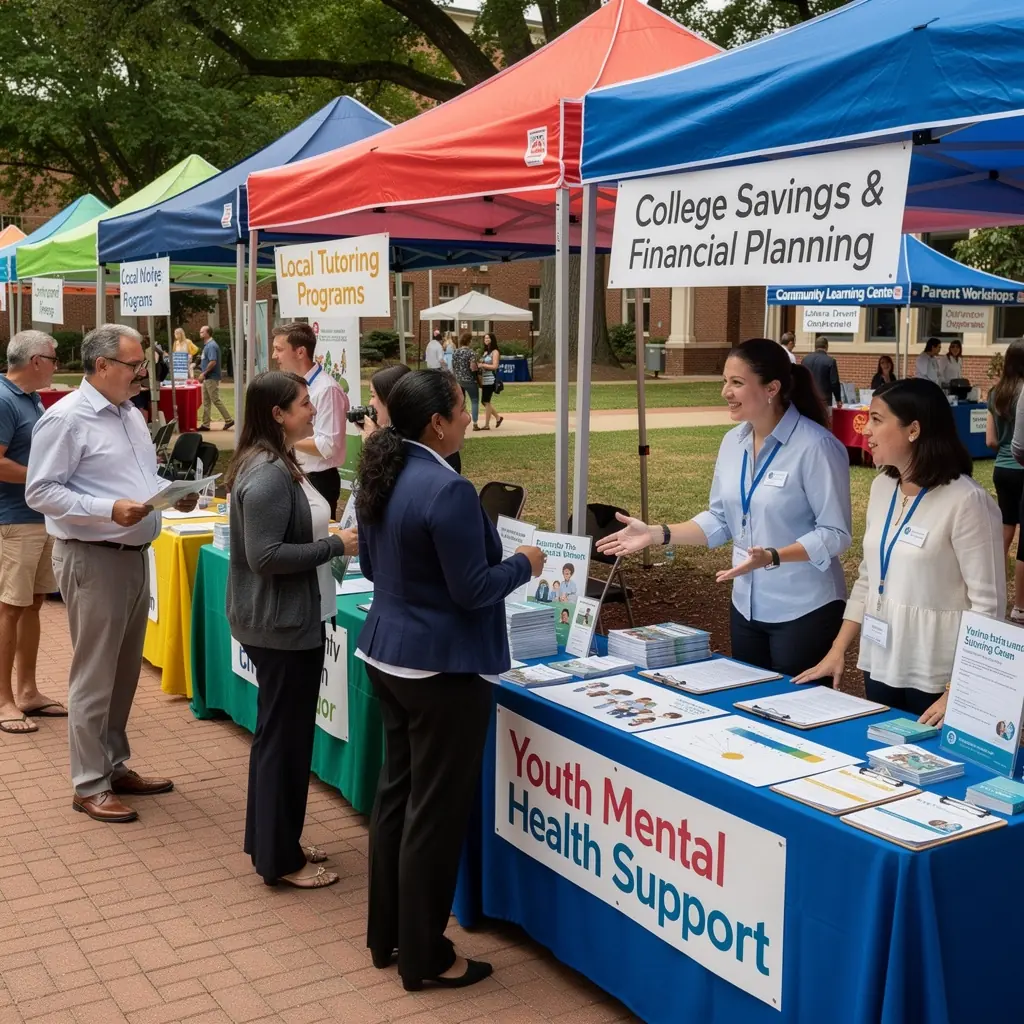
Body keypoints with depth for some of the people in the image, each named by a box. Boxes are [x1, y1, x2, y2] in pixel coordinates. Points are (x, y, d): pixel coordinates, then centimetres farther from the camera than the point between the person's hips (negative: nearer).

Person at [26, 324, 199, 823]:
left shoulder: (131, 414, 12)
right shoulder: (66, 418, -14)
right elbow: (40, 491, -16)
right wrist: (109, 510, -25)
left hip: (135, 555, 8)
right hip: (93, 560, -8)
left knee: (125, 671, 16)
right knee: (94, 676, 0)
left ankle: (115, 767, 30)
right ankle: (89, 786, 12)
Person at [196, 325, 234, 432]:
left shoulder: (211, 346, -17)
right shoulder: (207, 345, 14)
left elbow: (213, 362, -25)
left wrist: (204, 373, -20)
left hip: (212, 378, -10)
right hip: (208, 378, 10)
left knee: (216, 400, -7)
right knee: (206, 402, 10)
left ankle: (228, 420, -1)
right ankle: (205, 424, 12)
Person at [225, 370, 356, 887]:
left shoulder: (277, 464, 10)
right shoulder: (268, 473, -22)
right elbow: (265, 556, -26)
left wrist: (329, 536, 6)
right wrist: (335, 545, -21)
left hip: (291, 618, 11)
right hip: (281, 623, -11)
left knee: (280, 731, 19)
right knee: (285, 735, 0)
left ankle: (273, 841, 32)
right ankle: (279, 859, 13)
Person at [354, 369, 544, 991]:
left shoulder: (381, 476, 5)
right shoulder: (448, 490, -23)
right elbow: (474, 590, -20)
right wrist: (524, 564, -4)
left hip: (389, 654, 9)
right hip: (442, 667, -9)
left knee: (397, 792, 18)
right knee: (435, 810, 3)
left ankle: (386, 935, 31)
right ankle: (424, 957, 16)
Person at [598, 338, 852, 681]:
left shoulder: (816, 446, -18)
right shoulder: (734, 441, 3)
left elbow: (835, 533, -17)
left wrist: (771, 557, -29)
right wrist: (657, 534, -1)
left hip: (804, 610, -7)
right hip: (748, 606, 7)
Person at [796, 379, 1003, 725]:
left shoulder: (965, 500, -17)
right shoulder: (882, 487, 5)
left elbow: (988, 604, -16)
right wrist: (837, 651, 8)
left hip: (936, 679, -6)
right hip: (880, 663, 7)